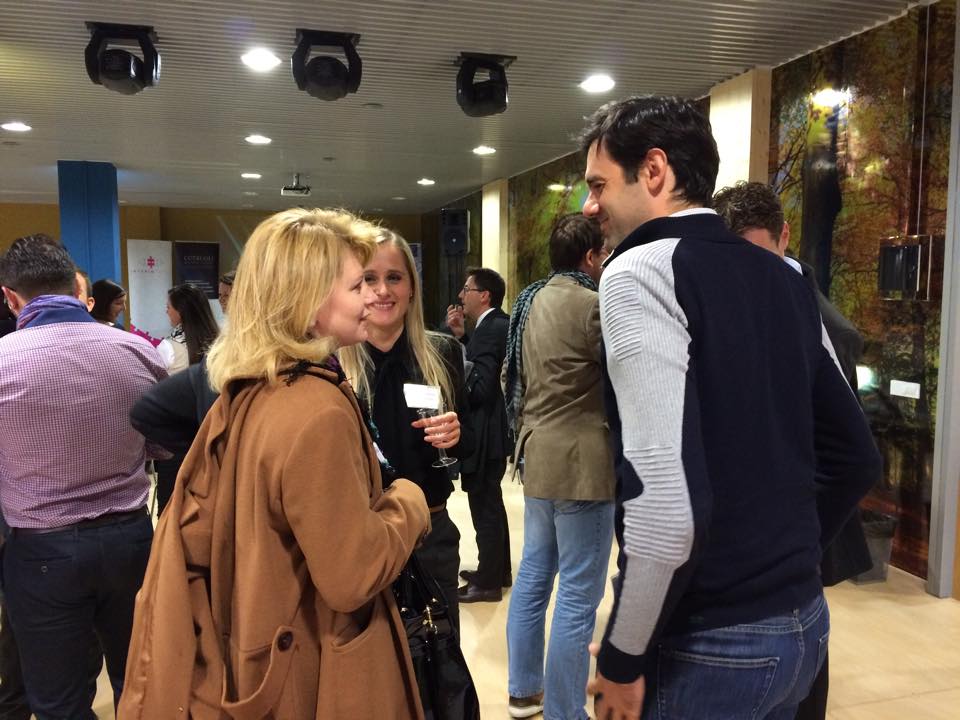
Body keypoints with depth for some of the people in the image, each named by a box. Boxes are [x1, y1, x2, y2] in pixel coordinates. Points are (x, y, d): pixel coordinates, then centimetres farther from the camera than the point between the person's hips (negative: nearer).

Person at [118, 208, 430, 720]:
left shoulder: (243, 392, -2)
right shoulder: (319, 412, -29)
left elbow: (196, 528, 7)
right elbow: (354, 578, -25)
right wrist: (408, 500, -12)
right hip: (314, 677, -8)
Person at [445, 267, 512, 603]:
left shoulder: (490, 329, -21)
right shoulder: (498, 324, 8)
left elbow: (479, 389, -26)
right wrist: (461, 336, 4)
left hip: (485, 435, -10)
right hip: (493, 431, 10)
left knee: (484, 510, 3)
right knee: (491, 505, 21)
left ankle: (488, 582, 17)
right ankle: (499, 571, 36)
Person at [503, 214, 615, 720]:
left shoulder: (531, 300, 11)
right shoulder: (593, 305, -16)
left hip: (538, 457, 9)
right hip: (582, 464, -9)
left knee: (533, 576, 18)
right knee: (578, 597, 1)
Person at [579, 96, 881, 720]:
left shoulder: (639, 271, -17)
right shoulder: (783, 279, 6)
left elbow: (667, 501, -27)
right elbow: (855, 458, 11)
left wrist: (623, 658, -14)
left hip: (710, 643, -7)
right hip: (803, 620, 8)